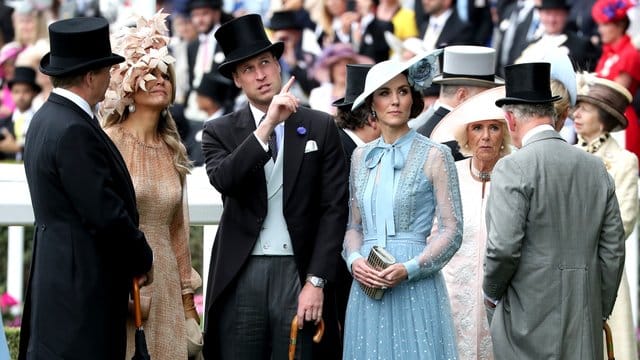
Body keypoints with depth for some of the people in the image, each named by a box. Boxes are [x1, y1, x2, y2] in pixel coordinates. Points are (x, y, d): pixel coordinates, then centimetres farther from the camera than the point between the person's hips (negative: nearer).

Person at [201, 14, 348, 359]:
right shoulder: (220, 132, 6)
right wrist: (268, 125, -20)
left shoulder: (320, 127, 6)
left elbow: (334, 208, 2)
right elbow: (224, 180, -15)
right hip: (240, 275, 0)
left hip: (297, 271, 0)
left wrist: (316, 281, -5)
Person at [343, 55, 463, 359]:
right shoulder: (361, 157, 11)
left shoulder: (435, 156, -2)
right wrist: (355, 260, -4)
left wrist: (409, 269, -16)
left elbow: (451, 231, -4)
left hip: (415, 286, -4)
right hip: (367, 285, 4)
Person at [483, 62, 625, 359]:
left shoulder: (512, 169, -9)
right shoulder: (596, 168, 8)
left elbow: (504, 247, -16)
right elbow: (613, 249, 10)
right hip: (584, 327, 5)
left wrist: (491, 293, 2)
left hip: (528, 319, -5)